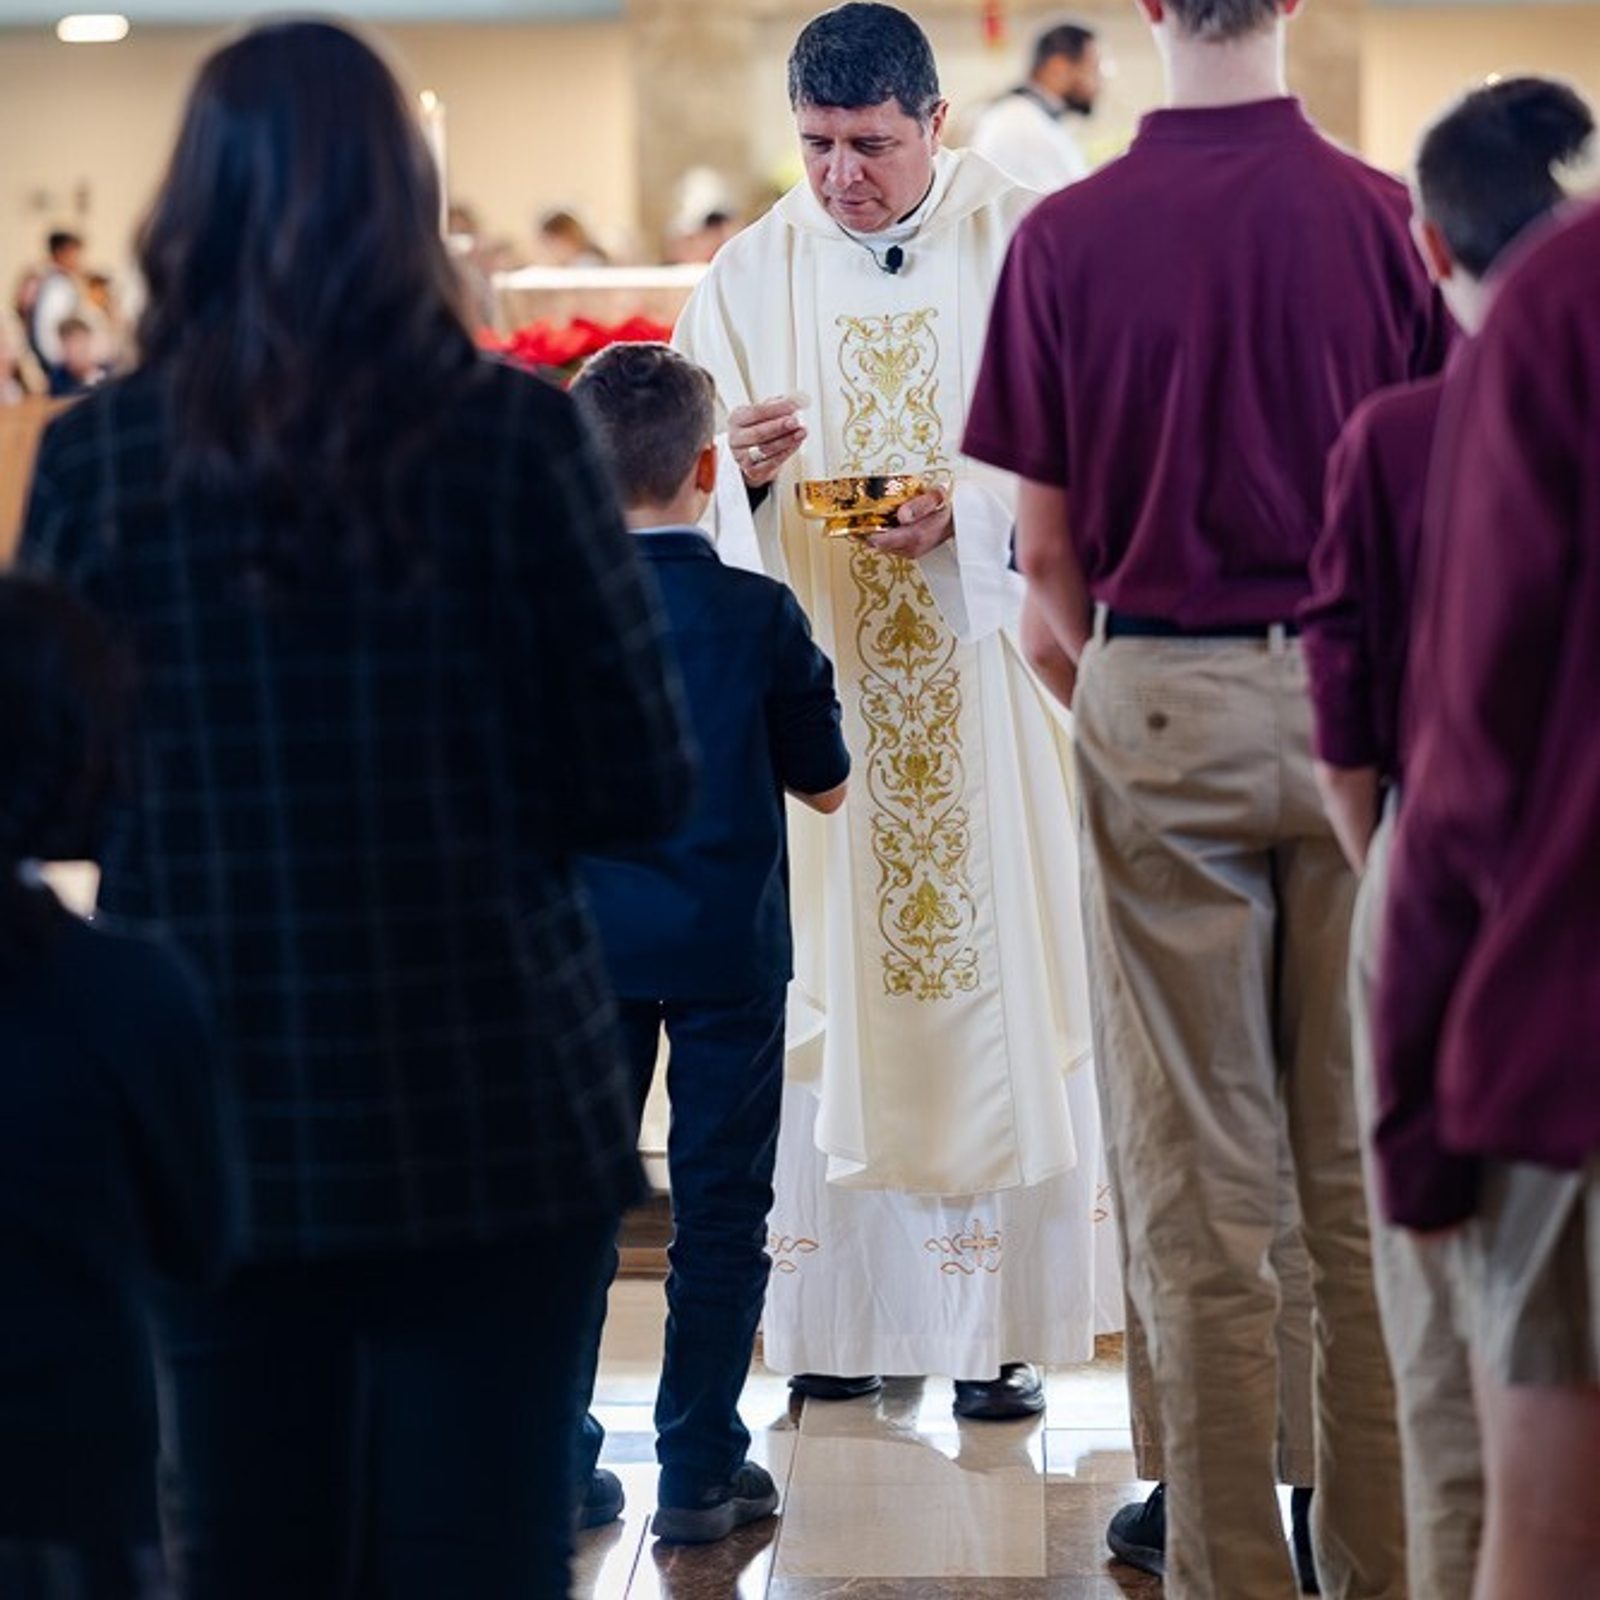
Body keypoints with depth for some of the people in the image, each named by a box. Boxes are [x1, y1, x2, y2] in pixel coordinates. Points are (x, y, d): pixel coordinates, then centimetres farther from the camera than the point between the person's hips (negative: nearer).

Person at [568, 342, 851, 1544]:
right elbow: (825, 785, -2)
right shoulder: (759, 615, -12)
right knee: (721, 1210, 6)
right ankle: (699, 1469, 9)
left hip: (587, 943, 2)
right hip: (728, 949, -2)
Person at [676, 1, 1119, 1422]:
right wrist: (746, 474, -17)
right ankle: (842, 1316, 9)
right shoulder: (753, 277, 7)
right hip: (820, 678, 2)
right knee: (823, 972, 1)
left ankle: (998, 1323, 6)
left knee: (993, 969, -1)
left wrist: (967, 513, -18)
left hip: (986, 681, -2)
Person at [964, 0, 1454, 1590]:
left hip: (1161, 701, 0)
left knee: (1196, 1195, 6)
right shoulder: (1380, 217, -4)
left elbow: (1048, 552, -1)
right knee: (1366, 1175, 8)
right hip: (1356, 694, 1)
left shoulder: (1067, 238, -4)